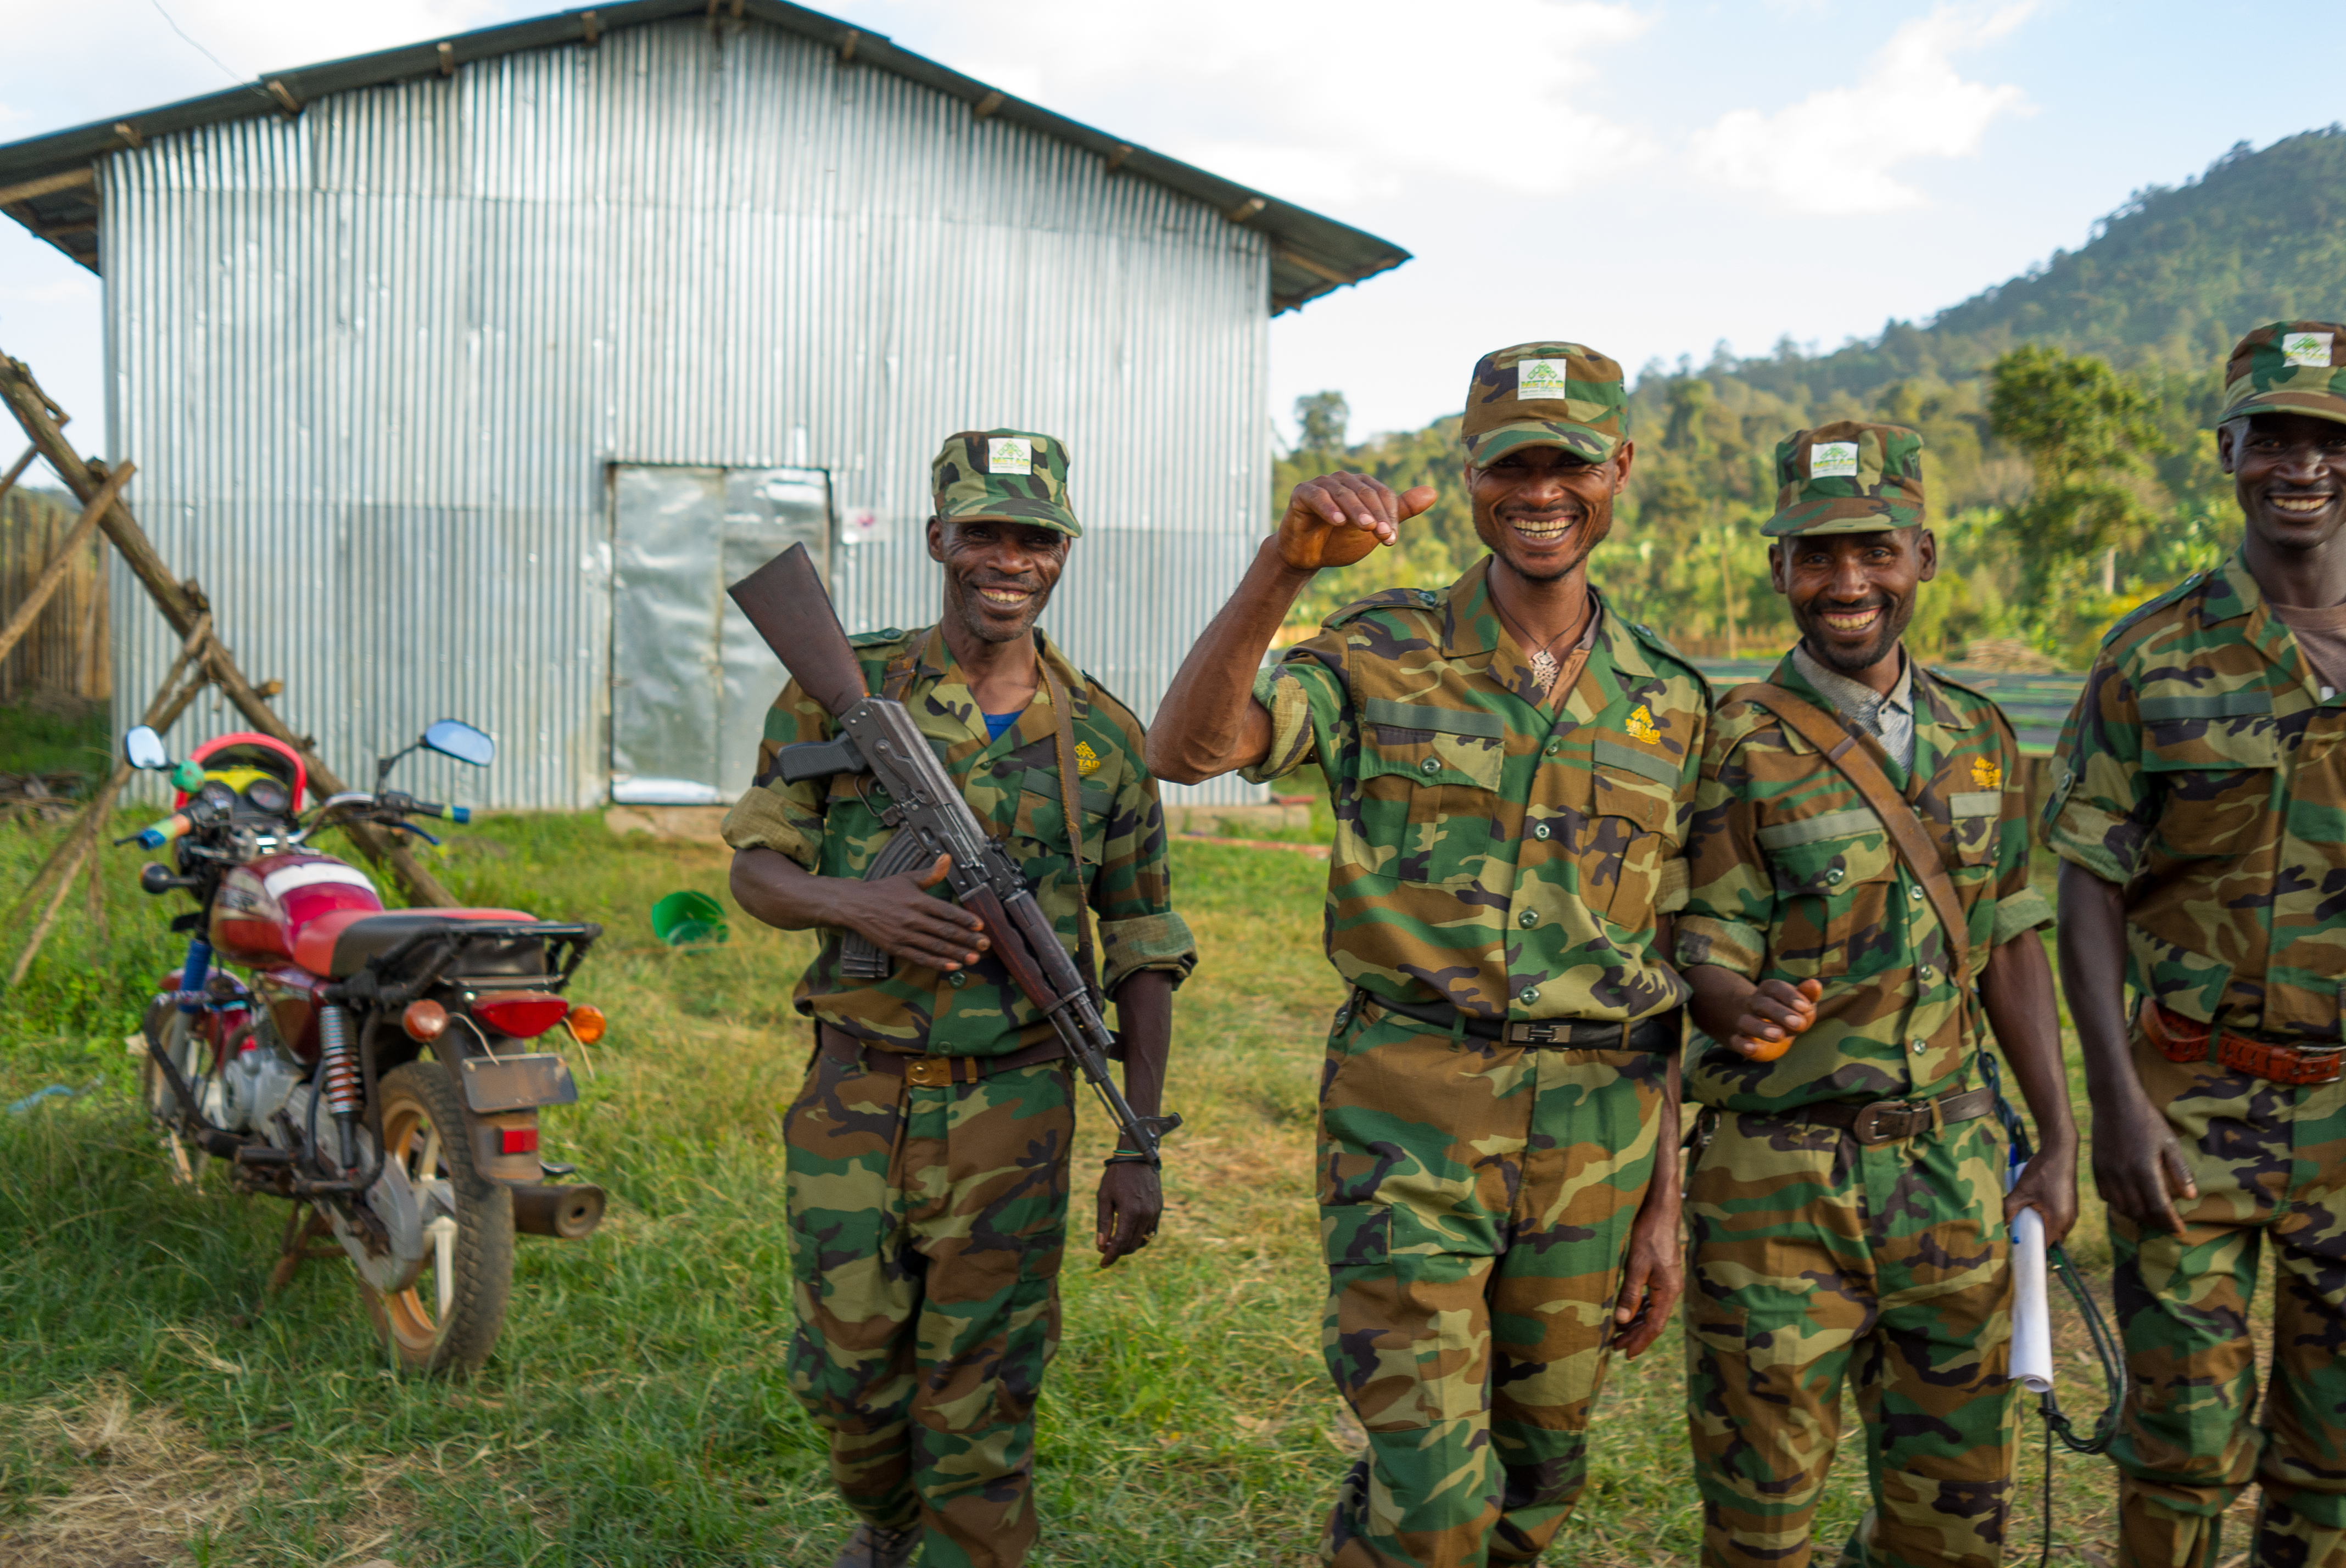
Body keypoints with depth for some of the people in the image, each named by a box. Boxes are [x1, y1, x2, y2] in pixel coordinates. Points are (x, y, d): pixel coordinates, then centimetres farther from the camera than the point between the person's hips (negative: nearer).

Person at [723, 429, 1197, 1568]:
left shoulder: (1103, 738, 1)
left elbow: (1143, 953, 4)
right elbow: (755, 867, 1)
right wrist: (857, 903, -22)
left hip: (1011, 1114, -1)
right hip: (854, 1100, 1)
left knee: (982, 1407, 4)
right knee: (845, 1371, 15)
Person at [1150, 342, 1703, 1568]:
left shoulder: (1668, 702, 7)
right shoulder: (1384, 657, -3)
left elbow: (1669, 972, 9)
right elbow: (1184, 750, -20)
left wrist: (1665, 1200, 7)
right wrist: (1283, 567, -34)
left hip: (1595, 1138, 4)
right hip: (1410, 1116, -3)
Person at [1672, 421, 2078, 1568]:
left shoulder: (1979, 736, 8)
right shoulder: (1736, 751, -9)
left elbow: (2010, 948, 12)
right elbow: (1700, 959, -11)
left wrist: (2059, 1143, 9)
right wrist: (1747, 1010, -34)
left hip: (1953, 1163, 5)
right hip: (1781, 1177, -4)